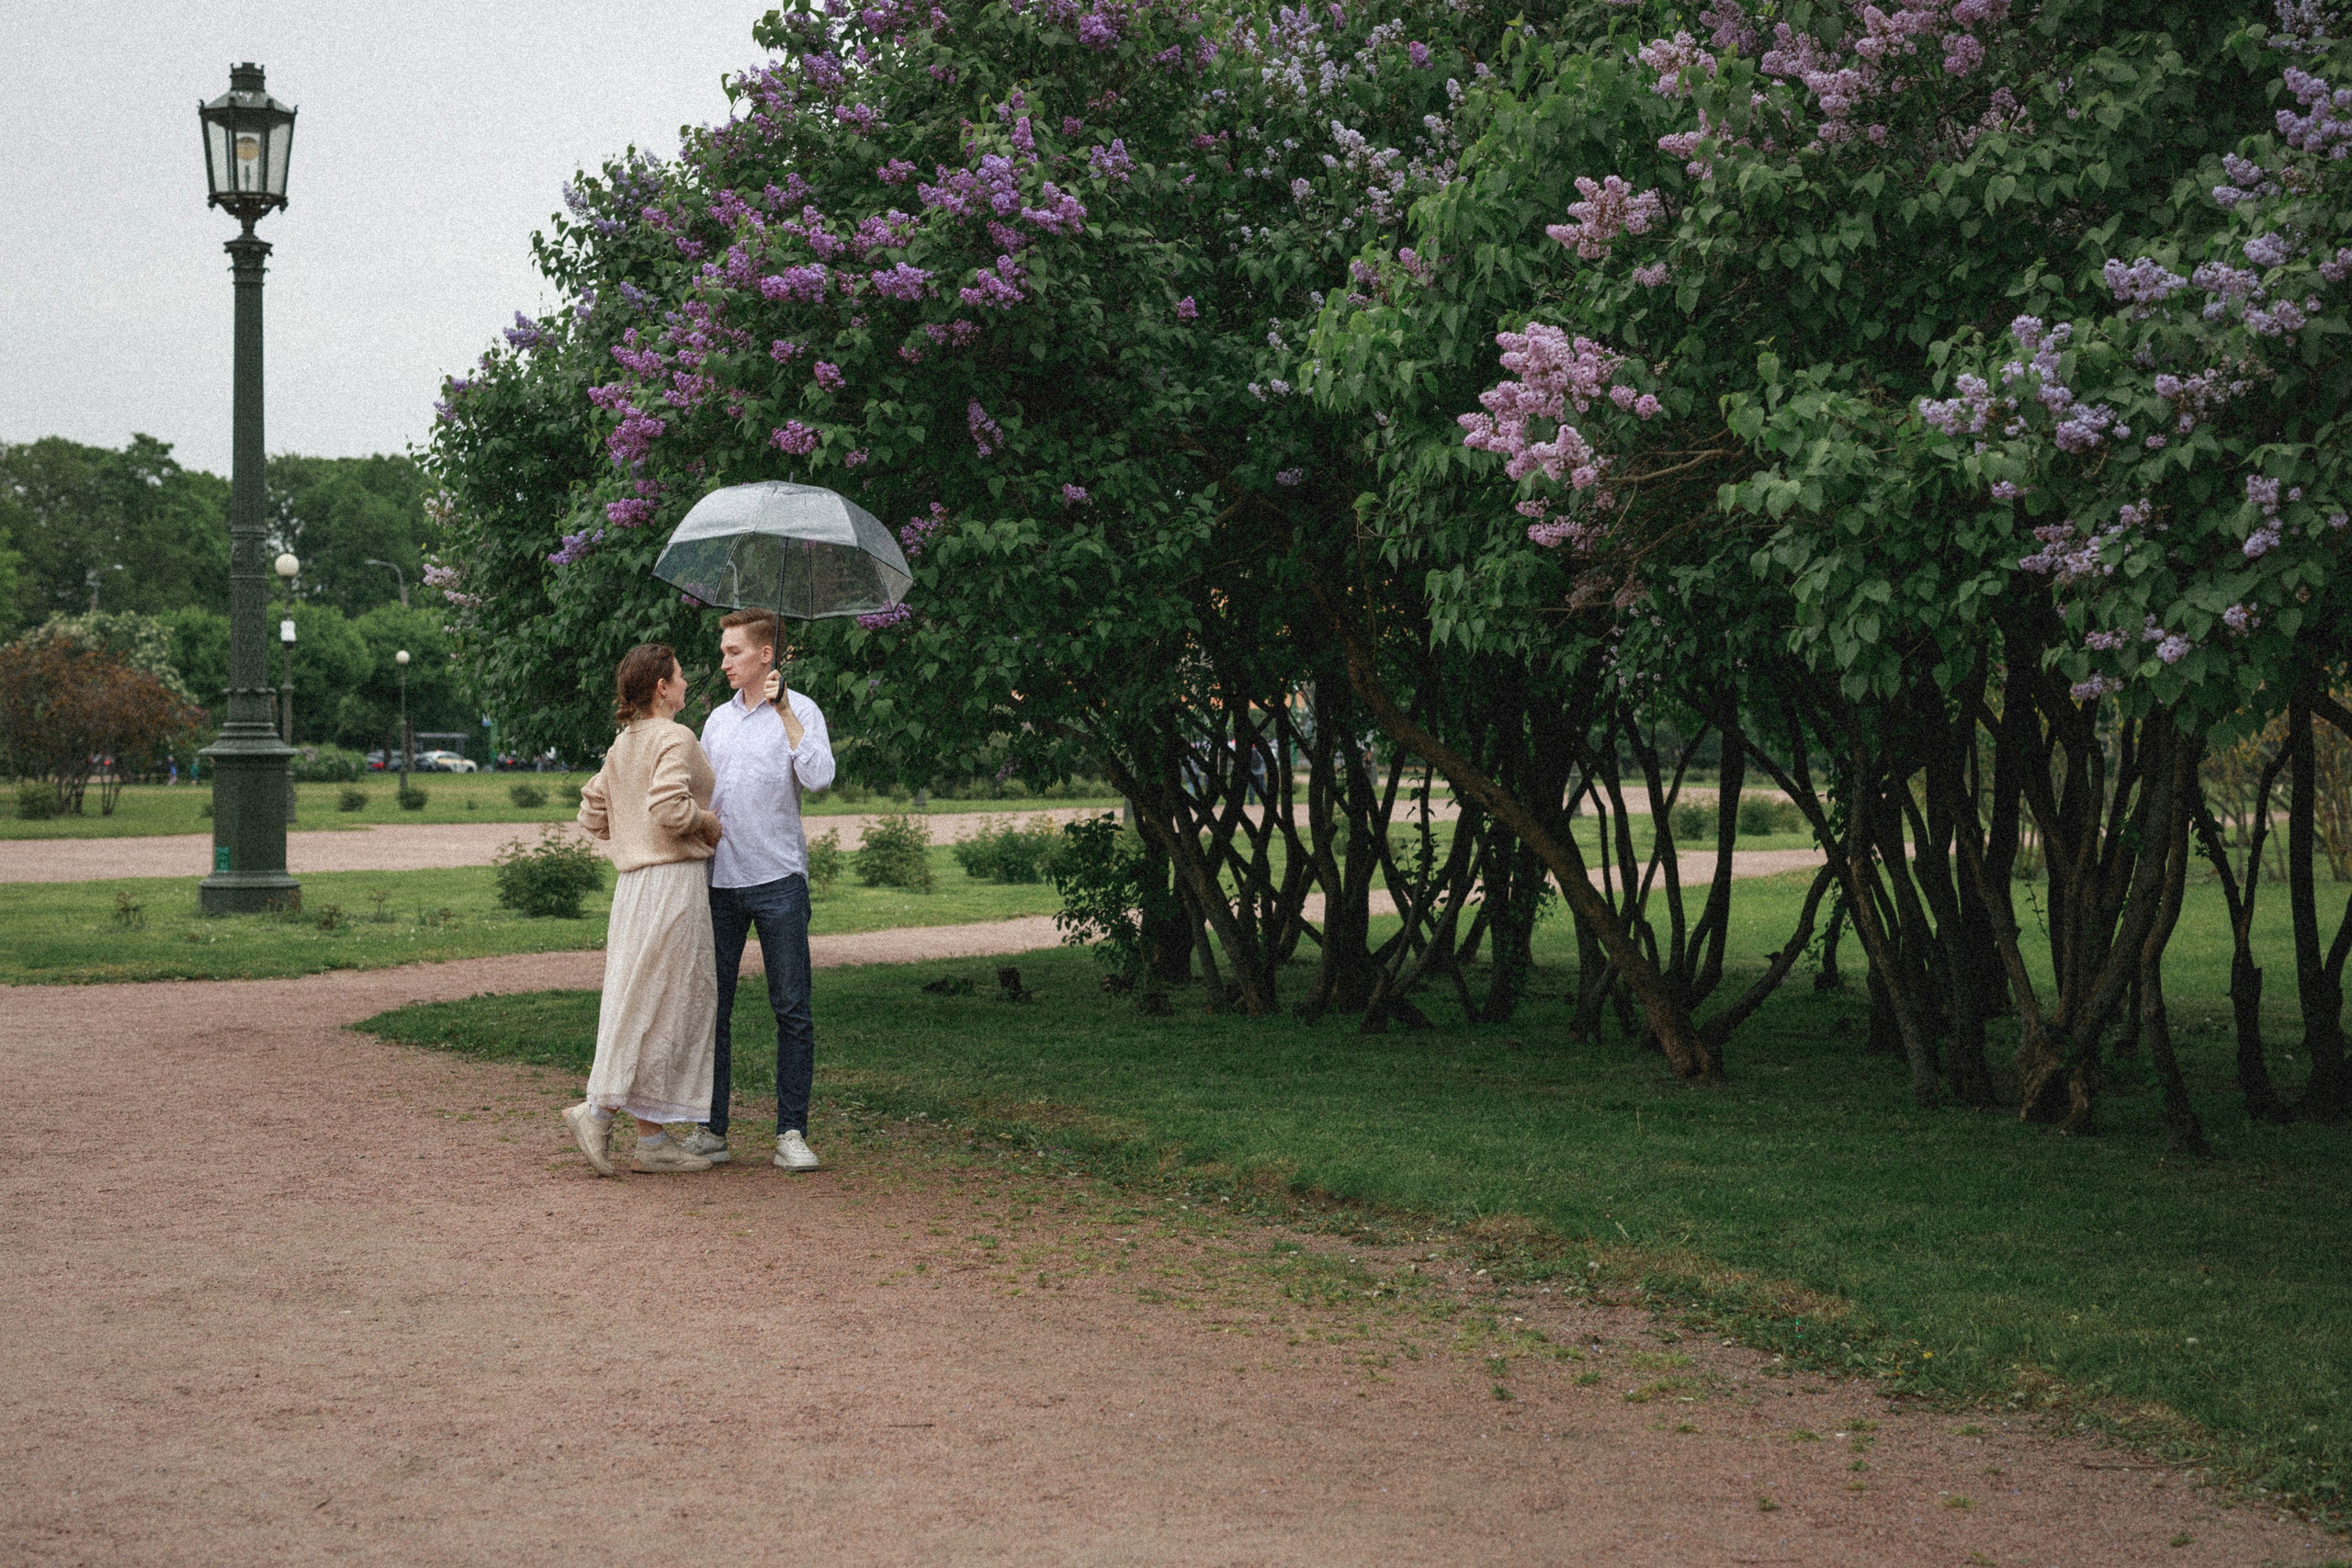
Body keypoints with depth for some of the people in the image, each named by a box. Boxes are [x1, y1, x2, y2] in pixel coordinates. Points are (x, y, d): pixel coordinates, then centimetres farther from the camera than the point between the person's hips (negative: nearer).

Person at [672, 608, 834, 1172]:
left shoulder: (799, 712, 1)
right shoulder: (717, 719, 17)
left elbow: (818, 776, -16)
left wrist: (784, 711, -16)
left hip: (778, 878, -5)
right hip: (718, 881, 5)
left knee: (792, 1010, -3)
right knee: (711, 1007, 4)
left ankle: (792, 1131, 1)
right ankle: (712, 1129, 9)